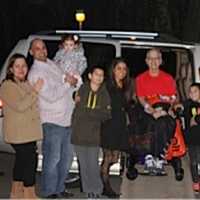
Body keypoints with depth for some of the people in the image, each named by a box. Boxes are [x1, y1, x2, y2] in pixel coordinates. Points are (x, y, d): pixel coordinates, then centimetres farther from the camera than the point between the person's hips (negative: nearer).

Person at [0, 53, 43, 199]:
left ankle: (17, 192, 26)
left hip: (29, 132, 9)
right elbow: (20, 106, -24)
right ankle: (30, 195, -2)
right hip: (18, 133, -9)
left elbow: (32, 105, 33)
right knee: (30, 161, -9)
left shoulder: (27, 84, 16)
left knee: (22, 161, 15)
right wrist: (35, 91, -20)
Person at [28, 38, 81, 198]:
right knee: (53, 158, -5)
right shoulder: (36, 73, -11)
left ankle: (59, 188, 25)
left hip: (67, 118, 8)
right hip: (52, 121, -8)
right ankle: (49, 192, 7)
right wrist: (67, 83, -12)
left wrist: (74, 83, 4)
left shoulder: (52, 63, 14)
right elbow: (51, 96, -20)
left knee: (66, 157, 14)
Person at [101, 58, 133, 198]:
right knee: (108, 157, -3)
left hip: (120, 125, 6)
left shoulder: (126, 88, 14)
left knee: (115, 158, 5)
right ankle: (106, 186, 8)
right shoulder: (107, 86, -6)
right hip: (109, 124, -6)